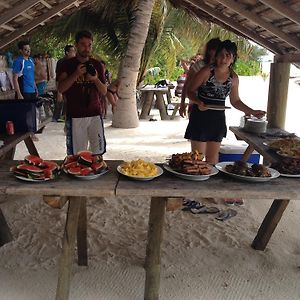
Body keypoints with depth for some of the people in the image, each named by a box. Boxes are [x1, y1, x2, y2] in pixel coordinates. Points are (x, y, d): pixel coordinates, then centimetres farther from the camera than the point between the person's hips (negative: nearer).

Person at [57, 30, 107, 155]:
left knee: (98, 152, 2)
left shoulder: (97, 65, 9)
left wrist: (96, 79, -12)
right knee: (77, 154, -1)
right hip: (75, 115, -2)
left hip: (95, 114, 2)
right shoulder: (67, 64, 4)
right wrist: (76, 74, -17)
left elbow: (104, 92, 8)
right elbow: (61, 89, -5)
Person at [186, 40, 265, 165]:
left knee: (212, 158, 11)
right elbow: (190, 91, -6)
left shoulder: (233, 78, 4)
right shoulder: (206, 71, -9)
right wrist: (198, 102, -25)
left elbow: (235, 101, 15)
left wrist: (252, 112, 8)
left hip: (218, 119, 4)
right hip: (200, 117, -4)